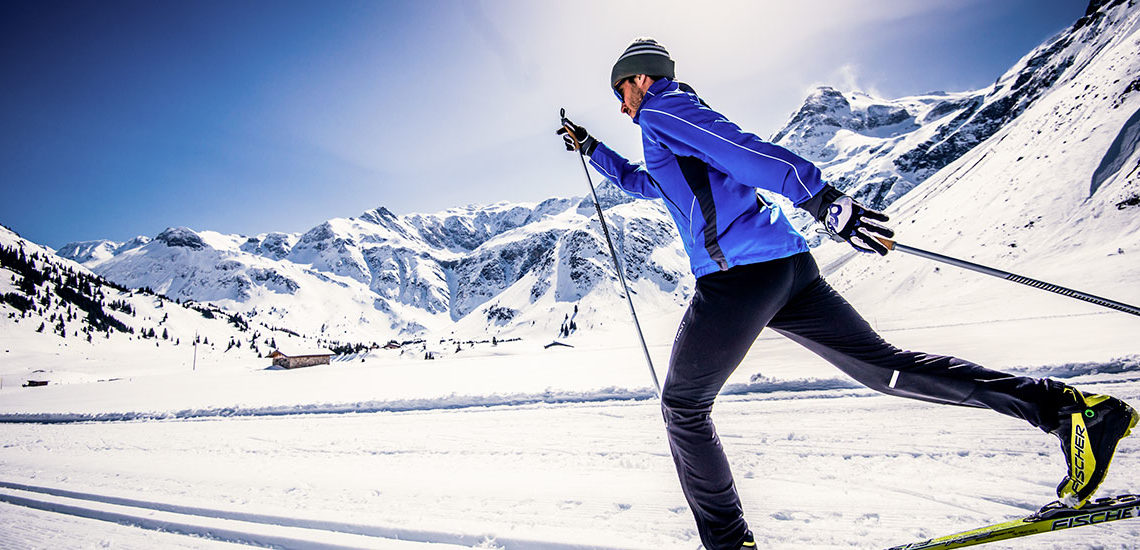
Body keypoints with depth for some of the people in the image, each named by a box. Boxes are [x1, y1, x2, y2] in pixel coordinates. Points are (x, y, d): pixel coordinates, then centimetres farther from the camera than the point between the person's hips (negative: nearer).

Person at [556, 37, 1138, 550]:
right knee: (885, 367, 8)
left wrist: (819, 198, -26)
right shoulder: (676, 123, 30)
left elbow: (741, 149, -15)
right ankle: (1065, 407, 3)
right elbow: (639, 181, 48)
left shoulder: (661, 110, 2)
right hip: (787, 267, 9)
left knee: (683, 406, 5)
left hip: (737, 273, -9)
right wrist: (591, 148, 51)